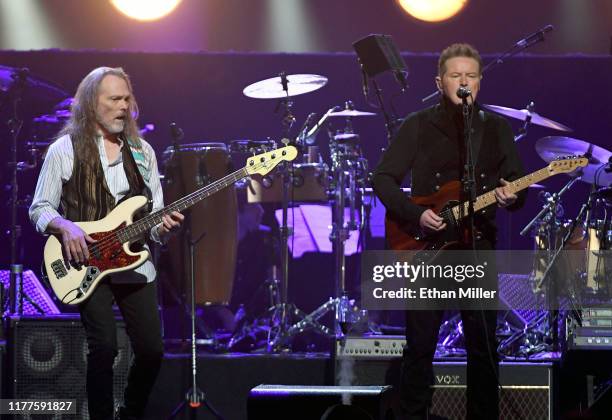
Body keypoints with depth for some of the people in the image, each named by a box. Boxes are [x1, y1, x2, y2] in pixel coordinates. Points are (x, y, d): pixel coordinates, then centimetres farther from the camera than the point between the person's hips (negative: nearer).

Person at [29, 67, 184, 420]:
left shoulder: (142, 152, 11)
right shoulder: (66, 149, -1)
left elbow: (154, 216, 13)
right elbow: (39, 209, 0)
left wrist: (164, 227, -10)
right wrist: (66, 227, -19)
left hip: (135, 263, 4)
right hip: (87, 265, -4)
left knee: (152, 349, 0)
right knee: (104, 348, -15)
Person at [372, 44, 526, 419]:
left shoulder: (496, 128, 7)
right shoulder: (419, 126, 0)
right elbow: (383, 179, -2)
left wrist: (511, 198, -18)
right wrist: (415, 215, -15)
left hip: (479, 248, 2)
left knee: (483, 346, 3)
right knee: (420, 346, -1)